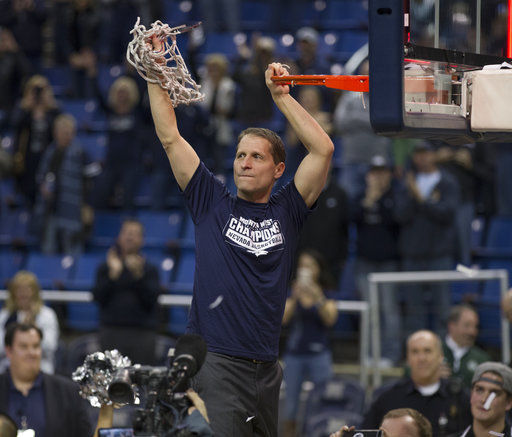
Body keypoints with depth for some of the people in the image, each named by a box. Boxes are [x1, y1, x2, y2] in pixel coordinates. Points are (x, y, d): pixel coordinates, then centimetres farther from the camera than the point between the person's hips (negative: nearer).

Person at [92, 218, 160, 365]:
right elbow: (98, 297, 1)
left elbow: (151, 300, -2)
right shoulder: (105, 268, 13)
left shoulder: (150, 269, 11)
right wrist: (113, 273, -7)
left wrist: (138, 274, -11)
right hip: (112, 332, 0)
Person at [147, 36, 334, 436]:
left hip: (267, 369, 3)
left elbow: (323, 149, 1)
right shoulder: (213, 203, 7)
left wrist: (281, 96, 0)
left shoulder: (286, 212, 9)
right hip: (215, 364, -3)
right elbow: (170, 138, 4)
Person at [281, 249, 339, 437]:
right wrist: (295, 297, -25)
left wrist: (317, 298, -29)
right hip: (294, 354, 1)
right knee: (291, 406, 3)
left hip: (318, 355, -1)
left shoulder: (326, 295, 4)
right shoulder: (291, 294, 7)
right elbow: (284, 319, -9)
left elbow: (330, 319, -13)